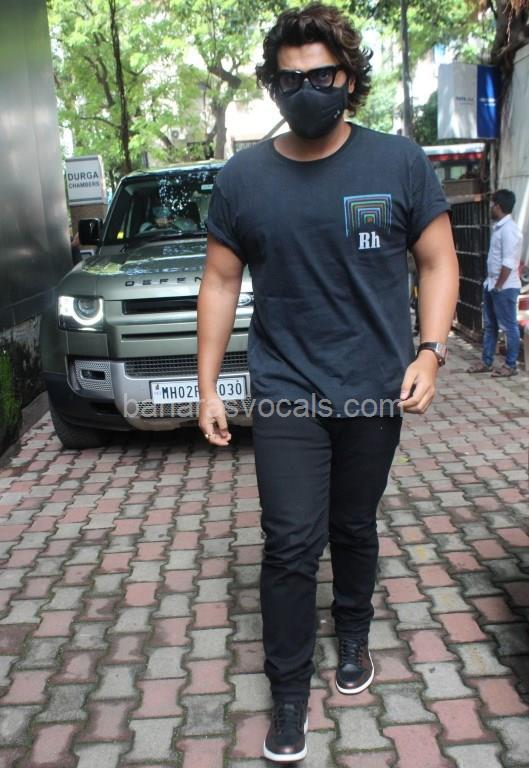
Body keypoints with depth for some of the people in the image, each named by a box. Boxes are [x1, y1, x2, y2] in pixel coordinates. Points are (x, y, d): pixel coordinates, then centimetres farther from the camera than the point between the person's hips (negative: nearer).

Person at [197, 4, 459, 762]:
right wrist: (208, 384, 1)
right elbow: (220, 283, 4)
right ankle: (289, 694, 17)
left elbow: (438, 263, 2)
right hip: (287, 393, 0)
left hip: (375, 391, 1)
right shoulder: (241, 178, -1)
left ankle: (354, 636, 44)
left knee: (354, 529, 17)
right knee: (292, 545, -2)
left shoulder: (400, 163, -2)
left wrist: (430, 350, -11)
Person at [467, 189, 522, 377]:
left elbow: (508, 263, -21)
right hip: (491, 284, 10)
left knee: (508, 327, 0)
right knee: (489, 325, 15)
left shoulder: (509, 229, -17)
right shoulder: (498, 227, 12)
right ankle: (486, 362, 23)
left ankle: (511, 365, 8)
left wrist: (498, 286, -17)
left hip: (505, 287, -10)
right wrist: (491, 283, 14)